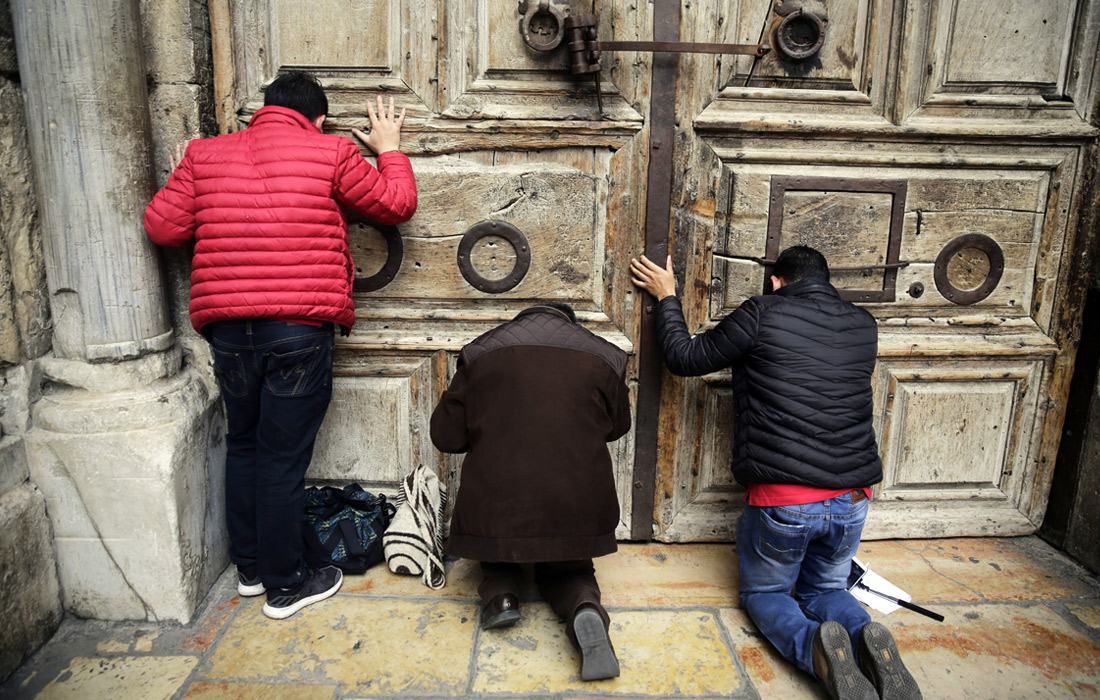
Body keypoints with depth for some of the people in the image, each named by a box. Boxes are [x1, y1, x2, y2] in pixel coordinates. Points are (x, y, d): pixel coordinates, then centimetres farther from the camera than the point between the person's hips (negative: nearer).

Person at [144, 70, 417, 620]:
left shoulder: (205, 154, 9)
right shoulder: (330, 153, 0)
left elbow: (163, 227, 7)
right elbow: (397, 205, 7)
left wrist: (184, 179, 26)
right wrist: (390, 149, 24)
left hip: (227, 327, 4)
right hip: (300, 330, -4)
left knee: (242, 444, 20)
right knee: (283, 456, 4)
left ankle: (249, 568, 34)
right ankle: (285, 585, 19)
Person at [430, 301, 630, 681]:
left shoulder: (480, 354, 3)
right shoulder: (603, 358, 5)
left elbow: (446, 435, 5)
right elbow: (617, 426, 20)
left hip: (494, 501, 0)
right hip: (576, 505, 0)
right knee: (566, 572, 25)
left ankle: (500, 593, 5)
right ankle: (584, 608, -7)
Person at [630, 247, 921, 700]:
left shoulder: (762, 314, -8)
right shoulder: (863, 326, 8)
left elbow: (685, 359, 0)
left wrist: (667, 298, 14)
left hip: (782, 501, -4)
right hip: (851, 502, 5)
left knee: (762, 592, 19)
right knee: (825, 589, 27)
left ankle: (815, 648, -13)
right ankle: (869, 638, -6)